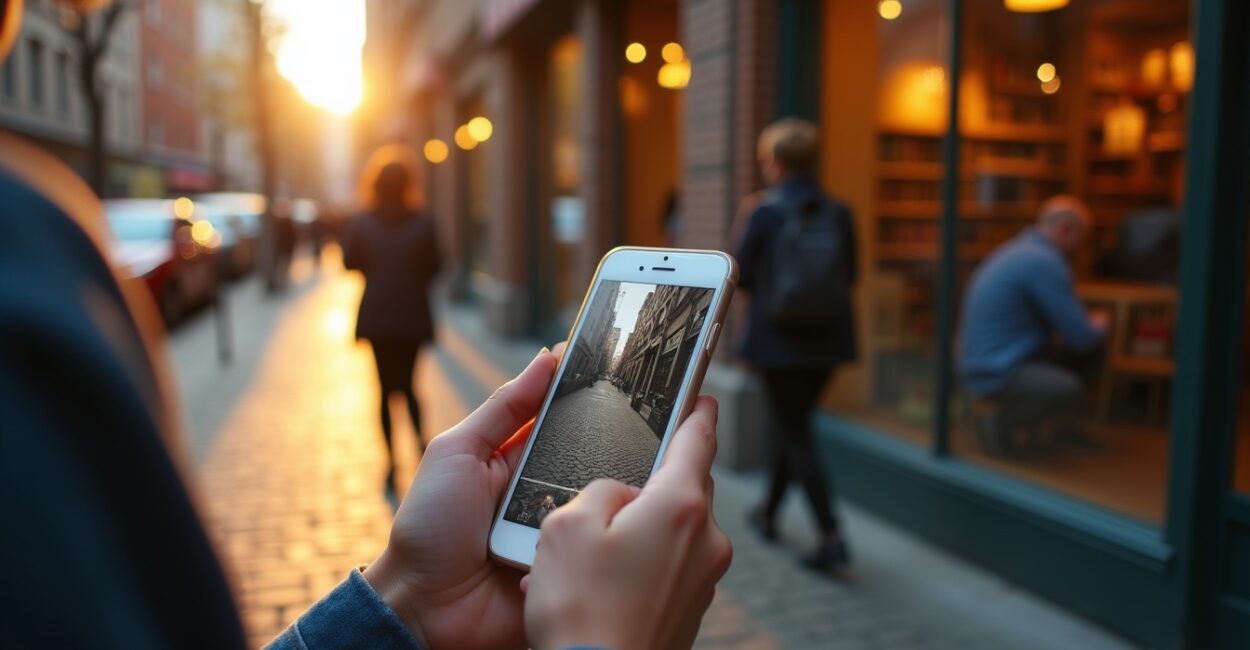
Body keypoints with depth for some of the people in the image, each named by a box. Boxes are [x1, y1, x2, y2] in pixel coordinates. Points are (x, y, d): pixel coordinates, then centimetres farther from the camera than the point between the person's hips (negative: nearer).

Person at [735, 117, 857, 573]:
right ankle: (769, 513, 36)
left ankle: (832, 537, -6)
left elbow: (741, 275, -7)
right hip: (829, 340, 5)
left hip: (778, 340, -5)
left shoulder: (766, 213, -13)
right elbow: (849, 275, 8)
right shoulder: (838, 213, 0)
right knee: (793, 423, 21)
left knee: (797, 435, 2)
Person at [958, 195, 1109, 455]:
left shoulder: (1019, 250, 13)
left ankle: (1063, 423, 28)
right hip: (996, 374, -11)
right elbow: (1080, 337, -15)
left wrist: (1089, 325, 15)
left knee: (1087, 353, 16)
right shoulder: (1045, 262, -19)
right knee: (1067, 390, -31)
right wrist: (1098, 326, 7)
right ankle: (999, 422, -9)